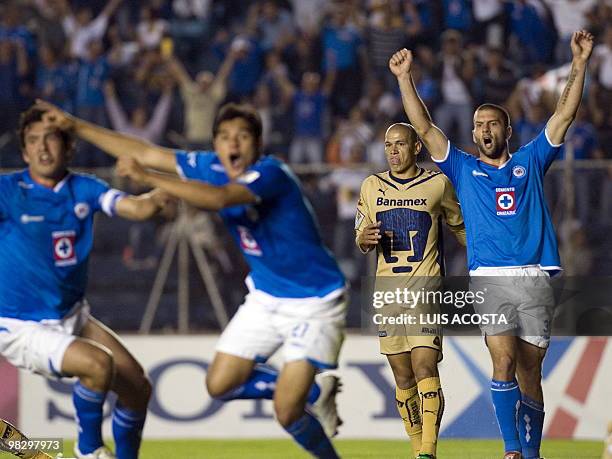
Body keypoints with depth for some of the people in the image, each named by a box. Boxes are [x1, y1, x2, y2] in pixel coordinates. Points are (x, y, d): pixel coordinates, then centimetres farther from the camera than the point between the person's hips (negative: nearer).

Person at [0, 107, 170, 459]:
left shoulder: (84, 189, 0)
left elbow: (138, 208, -12)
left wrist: (164, 193, -30)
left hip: (73, 317, 6)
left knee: (138, 388, 2)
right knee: (98, 363, -28)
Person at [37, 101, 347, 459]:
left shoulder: (271, 173, -25)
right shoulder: (211, 168, -4)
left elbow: (219, 198, -44)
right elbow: (144, 152, 2)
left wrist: (147, 177, -42)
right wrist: (76, 126, 1)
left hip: (315, 302, -8)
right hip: (266, 296, 8)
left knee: (286, 413, -15)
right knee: (220, 385, 9)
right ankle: (313, 393, 25)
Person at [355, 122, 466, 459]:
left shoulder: (438, 184, 3)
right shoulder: (372, 187, 11)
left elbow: (460, 228, 16)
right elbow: (361, 238, 15)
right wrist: (364, 239, -8)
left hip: (426, 288, -4)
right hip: (387, 289, 4)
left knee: (425, 367, -17)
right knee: (403, 377, 6)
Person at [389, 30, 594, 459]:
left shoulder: (530, 162, 16)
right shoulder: (463, 168, 15)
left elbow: (564, 115, 12)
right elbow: (424, 126, 10)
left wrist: (579, 65, 4)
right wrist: (405, 78, 4)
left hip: (535, 278, 1)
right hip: (490, 277, -1)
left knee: (530, 368, 4)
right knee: (504, 360, -17)